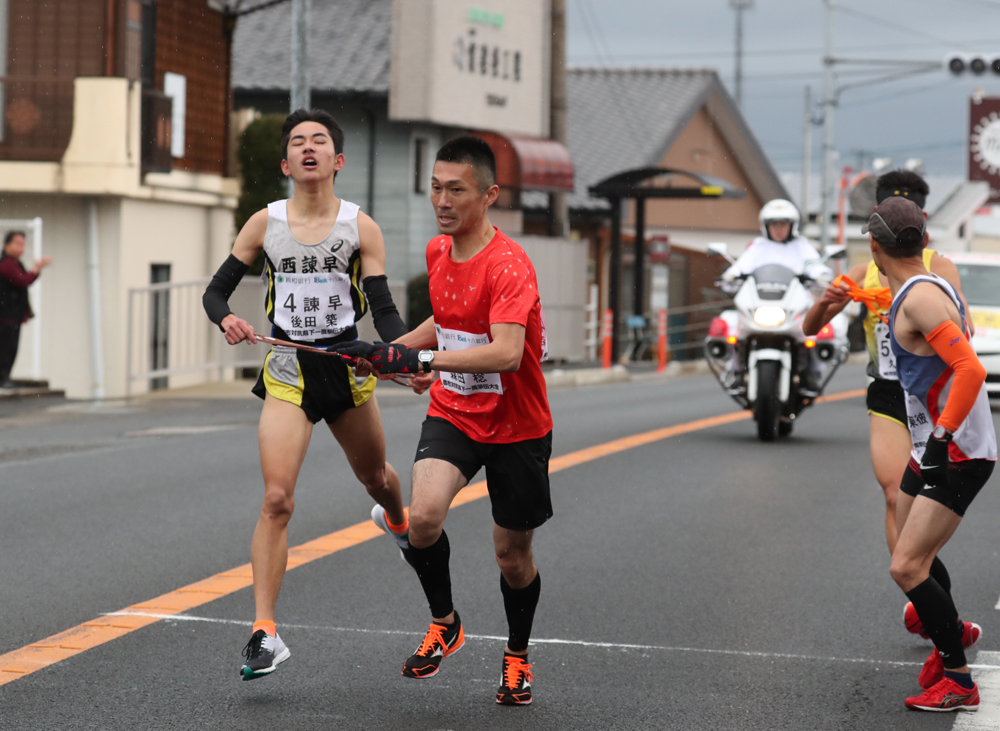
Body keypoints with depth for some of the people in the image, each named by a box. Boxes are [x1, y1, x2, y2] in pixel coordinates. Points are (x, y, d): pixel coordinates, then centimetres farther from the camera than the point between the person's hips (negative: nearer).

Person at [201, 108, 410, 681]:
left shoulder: (361, 227, -4)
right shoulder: (265, 224, -1)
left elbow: (383, 308, -8)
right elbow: (216, 291, 5)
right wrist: (227, 320, -18)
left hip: (347, 366, 1)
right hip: (287, 370, -1)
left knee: (376, 478, 21)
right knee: (277, 499, -14)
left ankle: (402, 525, 60)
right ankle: (266, 632, -13)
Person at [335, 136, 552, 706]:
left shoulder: (509, 265, -24)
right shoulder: (438, 252, 0)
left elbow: (506, 353, -38)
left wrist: (424, 359, -43)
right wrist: (400, 349, 11)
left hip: (516, 428, -4)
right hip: (452, 414, 4)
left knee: (513, 556, 8)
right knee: (424, 518, -22)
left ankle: (518, 657, 36)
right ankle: (445, 623, 4)